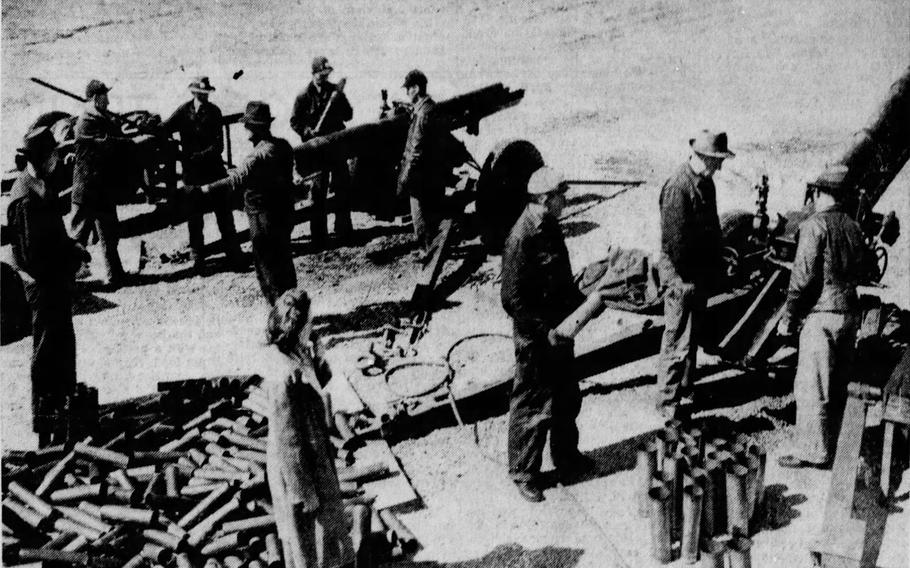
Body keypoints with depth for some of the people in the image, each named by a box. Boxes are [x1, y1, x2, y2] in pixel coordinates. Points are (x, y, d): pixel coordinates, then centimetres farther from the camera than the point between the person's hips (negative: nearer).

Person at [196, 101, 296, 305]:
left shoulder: (261, 154, -23)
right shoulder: (283, 145, 2)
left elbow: (237, 180, -32)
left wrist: (205, 189, -32)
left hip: (264, 219, -8)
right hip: (285, 212, 8)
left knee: (267, 267, 4)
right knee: (284, 264, 20)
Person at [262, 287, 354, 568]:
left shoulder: (293, 355, -5)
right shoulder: (286, 376, -31)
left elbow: (319, 384, 13)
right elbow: (287, 440, -26)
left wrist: (318, 360, -7)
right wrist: (305, 493, -19)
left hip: (309, 456, 9)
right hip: (298, 468, -9)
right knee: (307, 532, 12)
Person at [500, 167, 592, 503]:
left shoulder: (550, 227, 5)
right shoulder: (521, 239, -24)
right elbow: (512, 301, -23)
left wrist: (581, 302, 11)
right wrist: (545, 329, -21)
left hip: (560, 328, 9)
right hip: (535, 337, -9)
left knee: (567, 397, 22)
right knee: (532, 406, 5)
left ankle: (566, 457, 42)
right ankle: (524, 474, 21)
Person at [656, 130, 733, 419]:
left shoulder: (705, 181, 8)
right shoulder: (678, 187, -22)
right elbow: (674, 239, -22)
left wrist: (715, 268, 15)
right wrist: (684, 278, -18)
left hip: (701, 275, 9)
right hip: (682, 276, -9)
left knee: (692, 337, 18)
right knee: (677, 340, 0)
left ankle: (684, 391, 31)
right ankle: (668, 401, 10)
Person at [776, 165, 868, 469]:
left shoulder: (815, 226, -12)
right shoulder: (853, 227, 8)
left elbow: (803, 277, -15)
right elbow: (863, 271, 15)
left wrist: (789, 318, -8)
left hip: (822, 315, -7)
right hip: (850, 313, 8)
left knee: (810, 386, -2)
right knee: (838, 384, 15)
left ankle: (813, 452, 1)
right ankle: (834, 445, 24)